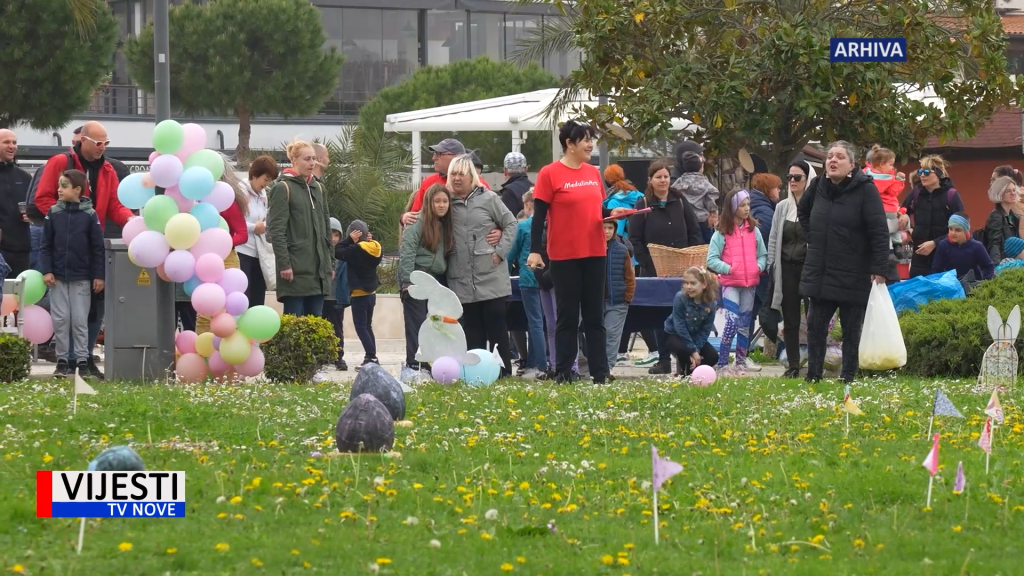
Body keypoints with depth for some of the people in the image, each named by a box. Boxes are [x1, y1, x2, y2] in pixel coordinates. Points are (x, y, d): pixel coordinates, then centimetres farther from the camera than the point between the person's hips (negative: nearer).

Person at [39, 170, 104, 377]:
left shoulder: (89, 215, -3)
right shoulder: (53, 213, 1)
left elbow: (98, 248, -1)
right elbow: (46, 245, 4)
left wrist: (98, 276, -4)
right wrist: (46, 271, -5)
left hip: (81, 279, -2)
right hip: (57, 277, 2)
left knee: (80, 321, 0)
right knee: (60, 320, 2)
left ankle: (82, 360, 6)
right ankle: (62, 360, 8)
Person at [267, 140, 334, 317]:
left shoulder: (318, 189, 17)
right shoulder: (283, 189, -5)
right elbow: (277, 231, -11)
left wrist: (330, 262, 15)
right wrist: (284, 264, -17)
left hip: (318, 268, 7)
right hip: (295, 268, -7)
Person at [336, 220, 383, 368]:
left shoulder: (356, 249, -19)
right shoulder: (375, 248, 1)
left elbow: (339, 252, -16)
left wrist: (349, 239, -8)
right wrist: (369, 239, 4)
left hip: (359, 294, -8)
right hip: (371, 293, 8)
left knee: (361, 327, -5)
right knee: (367, 326, 16)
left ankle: (371, 357, -12)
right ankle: (371, 357, 17)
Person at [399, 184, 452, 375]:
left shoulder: (446, 225, 11)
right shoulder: (418, 224, -10)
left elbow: (448, 255, 14)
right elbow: (407, 253, -15)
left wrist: (448, 282, 8)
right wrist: (408, 282, -20)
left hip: (436, 280, 6)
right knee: (417, 324, -7)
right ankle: (413, 365, -7)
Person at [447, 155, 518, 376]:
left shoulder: (488, 199, 1)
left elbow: (510, 224, 3)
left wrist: (500, 251, -5)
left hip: (491, 277, -3)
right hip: (461, 280, 3)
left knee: (496, 327, 0)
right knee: (471, 329, 5)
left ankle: (504, 372, 3)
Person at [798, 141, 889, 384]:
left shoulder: (865, 189, -11)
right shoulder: (819, 187, 6)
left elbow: (880, 231, -15)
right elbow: (802, 211, 28)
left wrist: (879, 269, -20)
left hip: (853, 276, -5)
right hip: (820, 273, 5)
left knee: (851, 330, 4)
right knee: (815, 326, 5)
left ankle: (848, 378, 11)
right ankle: (813, 375, 12)